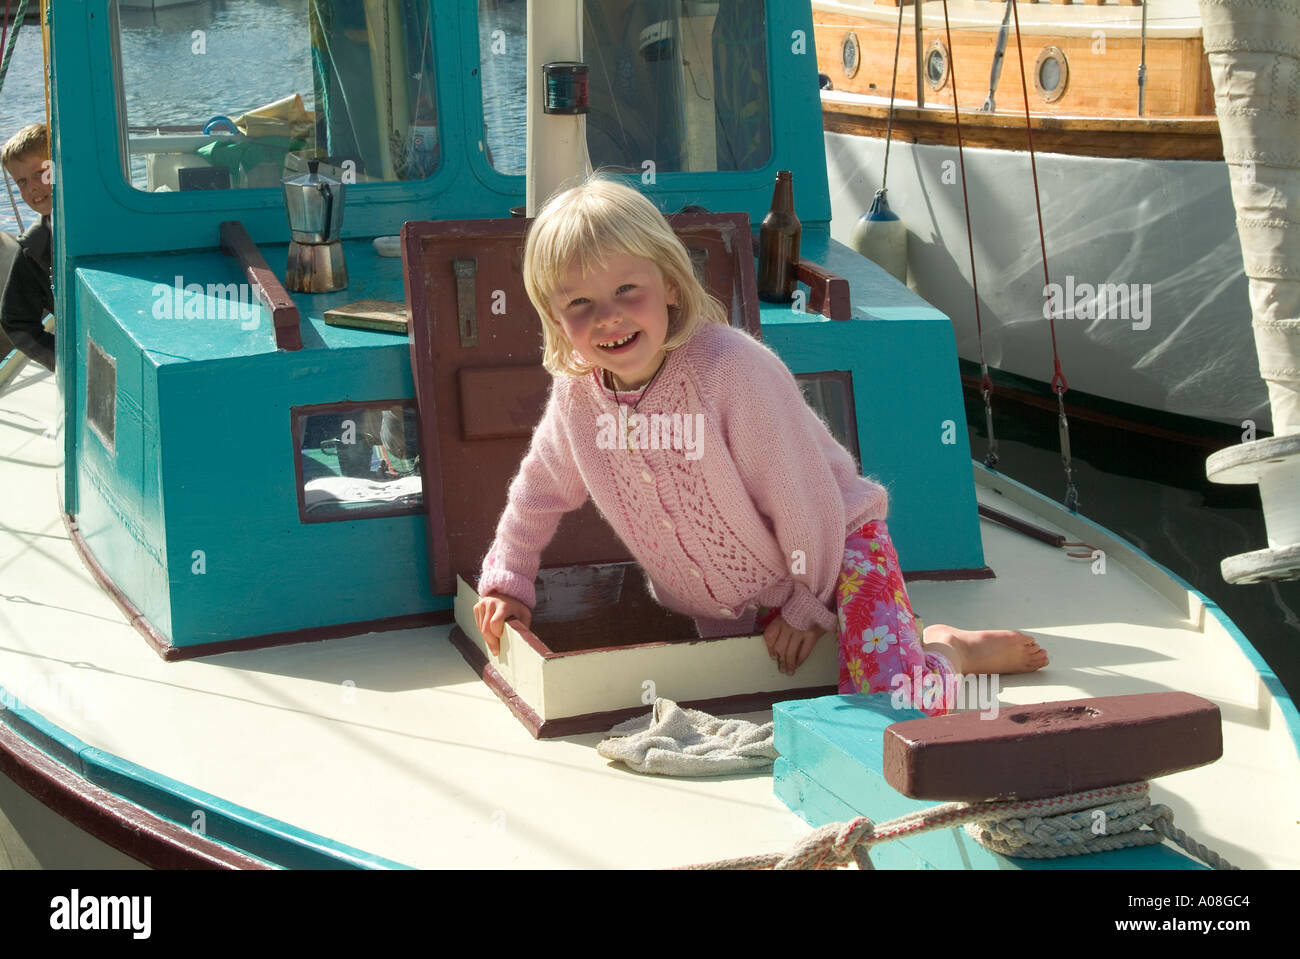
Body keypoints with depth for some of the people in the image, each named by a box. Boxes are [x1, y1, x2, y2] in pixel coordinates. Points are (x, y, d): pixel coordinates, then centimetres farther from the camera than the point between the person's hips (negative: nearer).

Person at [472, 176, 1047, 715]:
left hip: (828, 550, -6)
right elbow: (540, 491, 10)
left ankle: (947, 651, 9)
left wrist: (808, 605, -14)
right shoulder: (577, 396, -12)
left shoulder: (732, 369, -31)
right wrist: (507, 582, 10)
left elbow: (802, 497, -22)